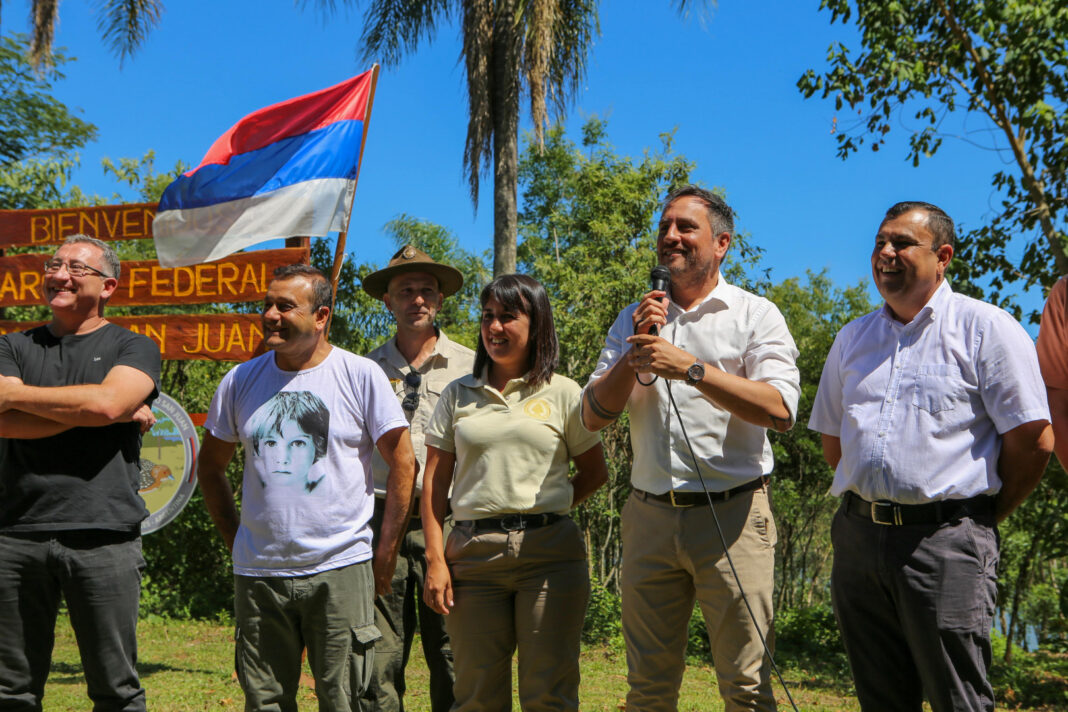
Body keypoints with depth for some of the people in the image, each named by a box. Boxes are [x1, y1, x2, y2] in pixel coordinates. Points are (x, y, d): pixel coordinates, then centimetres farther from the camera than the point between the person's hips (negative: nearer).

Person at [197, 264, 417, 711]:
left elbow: (403, 465, -1)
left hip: (341, 569, -3)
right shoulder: (240, 381, 6)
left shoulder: (361, 376, -3)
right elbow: (210, 465, 18)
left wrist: (385, 555, -3)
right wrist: (234, 539, 10)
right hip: (258, 573, 3)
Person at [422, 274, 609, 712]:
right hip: (473, 554, 2)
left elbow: (595, 473, 13)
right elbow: (435, 482, 9)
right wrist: (435, 559, 0)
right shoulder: (458, 395, 12)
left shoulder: (563, 393, 7)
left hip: (550, 552, -1)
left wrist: (540, 511, 4)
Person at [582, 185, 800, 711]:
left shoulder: (756, 315, 2)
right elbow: (594, 415, 8)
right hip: (649, 517, 4)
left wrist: (690, 368, -18)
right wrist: (634, 356, -7)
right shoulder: (635, 318, 15)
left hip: (732, 514, -3)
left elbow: (780, 409, -13)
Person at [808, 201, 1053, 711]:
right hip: (858, 535, 6)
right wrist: (873, 505, 14)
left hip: (944, 540, -5)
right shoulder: (852, 339, 15)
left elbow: (1033, 441, -6)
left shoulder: (985, 328, -2)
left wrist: (983, 518, 1)